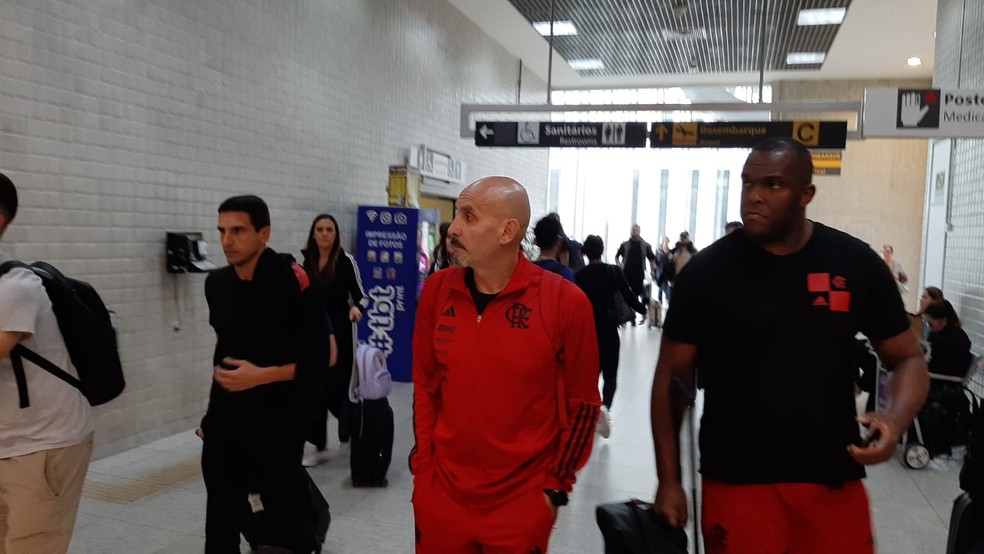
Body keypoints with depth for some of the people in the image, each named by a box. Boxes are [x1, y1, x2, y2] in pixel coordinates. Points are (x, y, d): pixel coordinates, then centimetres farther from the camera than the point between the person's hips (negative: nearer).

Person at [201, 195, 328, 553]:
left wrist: (262, 376, -19)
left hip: (278, 422, -5)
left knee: (288, 514, 8)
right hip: (224, 422, 5)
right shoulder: (216, 284, 3)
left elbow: (320, 355, -13)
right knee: (221, 524, 11)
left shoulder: (292, 279, -15)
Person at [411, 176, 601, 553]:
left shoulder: (565, 300, -13)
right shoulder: (436, 290, -3)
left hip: (523, 501, -3)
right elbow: (423, 384, 7)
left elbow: (582, 402, -5)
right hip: (439, 494, 3)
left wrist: (556, 487, -3)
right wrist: (422, 466, 3)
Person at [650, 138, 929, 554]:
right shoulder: (707, 271, -6)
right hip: (737, 482, -1)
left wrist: (896, 419, -13)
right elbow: (673, 376, -1)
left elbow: (907, 358, 8)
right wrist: (669, 481, -5)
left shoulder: (857, 264, -2)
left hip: (834, 481, 2)